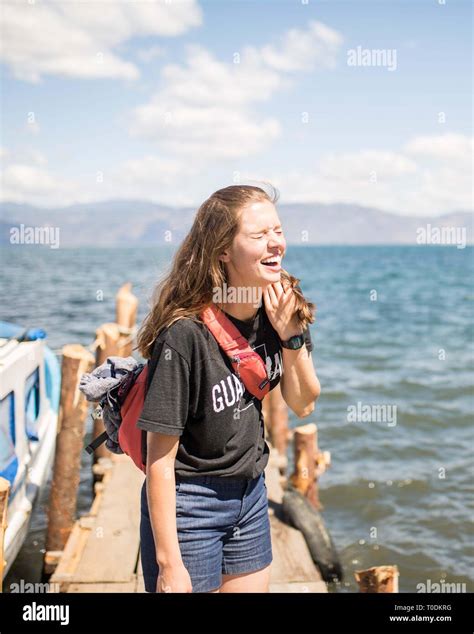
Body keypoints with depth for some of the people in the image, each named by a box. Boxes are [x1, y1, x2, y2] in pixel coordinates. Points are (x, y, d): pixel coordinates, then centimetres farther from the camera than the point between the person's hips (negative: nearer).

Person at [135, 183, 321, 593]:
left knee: (254, 586, 20)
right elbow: (160, 458, -21)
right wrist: (169, 564, -17)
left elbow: (303, 405, 3)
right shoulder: (184, 333, -26)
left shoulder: (282, 309, -7)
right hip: (188, 504, -6)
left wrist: (291, 336, -14)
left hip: (251, 491, 6)